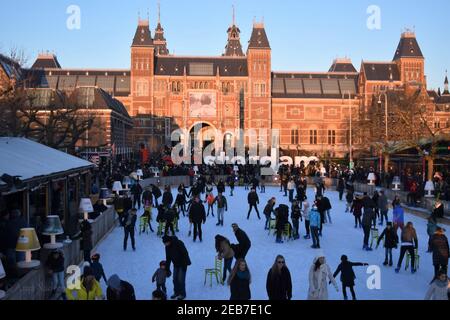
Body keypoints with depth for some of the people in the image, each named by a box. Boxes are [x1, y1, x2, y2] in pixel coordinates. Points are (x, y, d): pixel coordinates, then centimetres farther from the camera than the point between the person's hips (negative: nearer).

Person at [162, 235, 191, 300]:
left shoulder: (178, 243, -24)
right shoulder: (167, 247, -2)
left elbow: (185, 253, -23)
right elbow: (168, 258, 7)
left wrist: (185, 264, -23)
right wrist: (167, 268, 6)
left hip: (182, 264, -7)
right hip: (176, 264, 7)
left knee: (181, 279, -7)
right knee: (175, 279, 8)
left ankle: (182, 294, 6)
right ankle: (176, 292, 25)